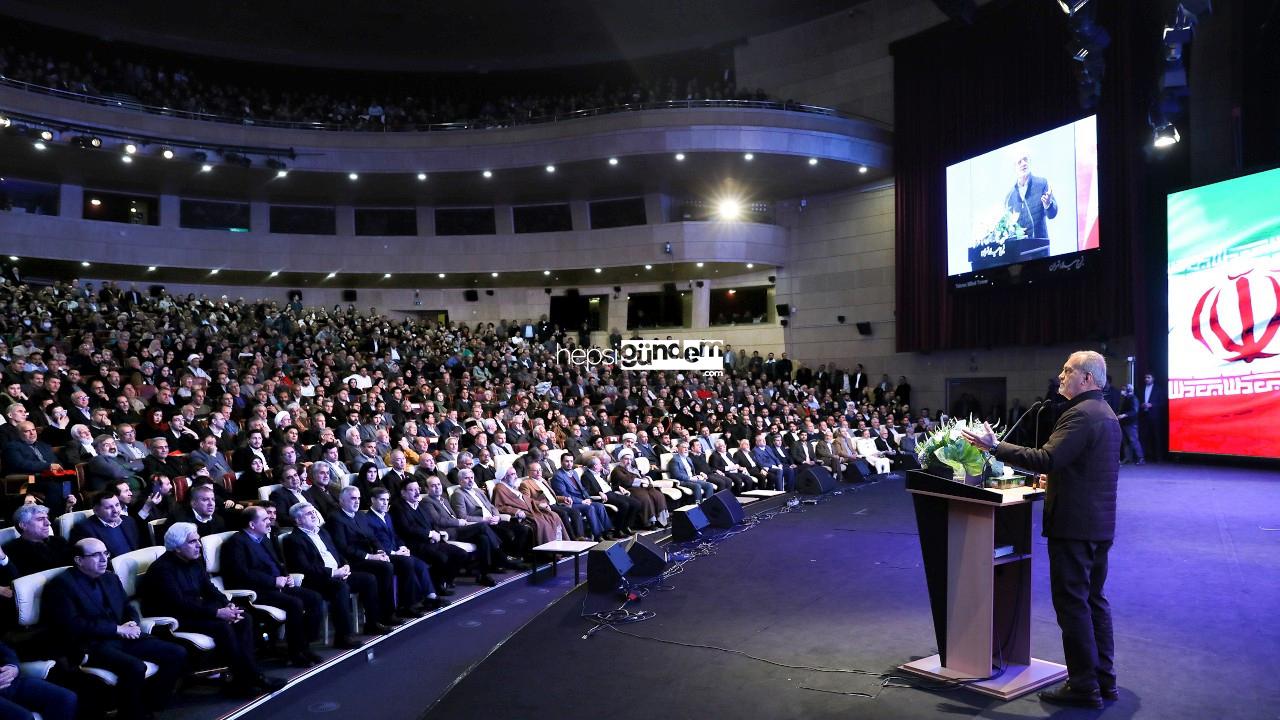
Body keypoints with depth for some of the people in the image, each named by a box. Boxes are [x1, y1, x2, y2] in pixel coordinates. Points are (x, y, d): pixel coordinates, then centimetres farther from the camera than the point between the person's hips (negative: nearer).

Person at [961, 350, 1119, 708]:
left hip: (1074, 524, -10)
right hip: (1100, 522, 10)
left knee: (1072, 603, -3)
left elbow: (1046, 459, -26)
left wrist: (996, 446, -21)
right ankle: (1104, 679, 23)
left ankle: (1083, 685, 4)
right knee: (1094, 599, 16)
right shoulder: (1106, 414, 15)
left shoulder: (1080, 414, -18)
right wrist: (1058, 475, 27)